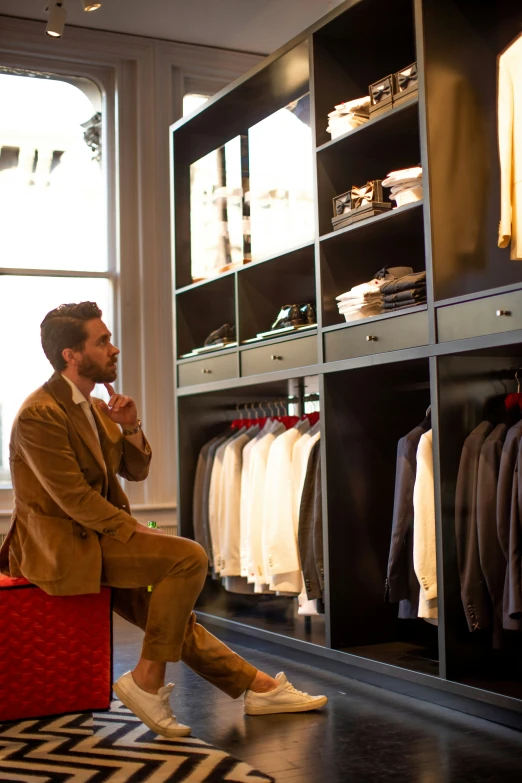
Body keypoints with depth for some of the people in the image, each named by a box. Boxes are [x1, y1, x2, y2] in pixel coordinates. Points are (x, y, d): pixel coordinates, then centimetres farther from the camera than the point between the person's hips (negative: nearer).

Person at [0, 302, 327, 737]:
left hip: (95, 537, 9)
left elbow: (136, 470, 15)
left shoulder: (94, 407, 12)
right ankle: (147, 681, -12)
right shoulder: (40, 415, -18)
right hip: (63, 546, -9)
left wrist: (130, 428, -4)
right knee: (189, 558, -21)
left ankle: (259, 686, 20)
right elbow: (73, 498, -22)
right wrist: (136, 531, -16)